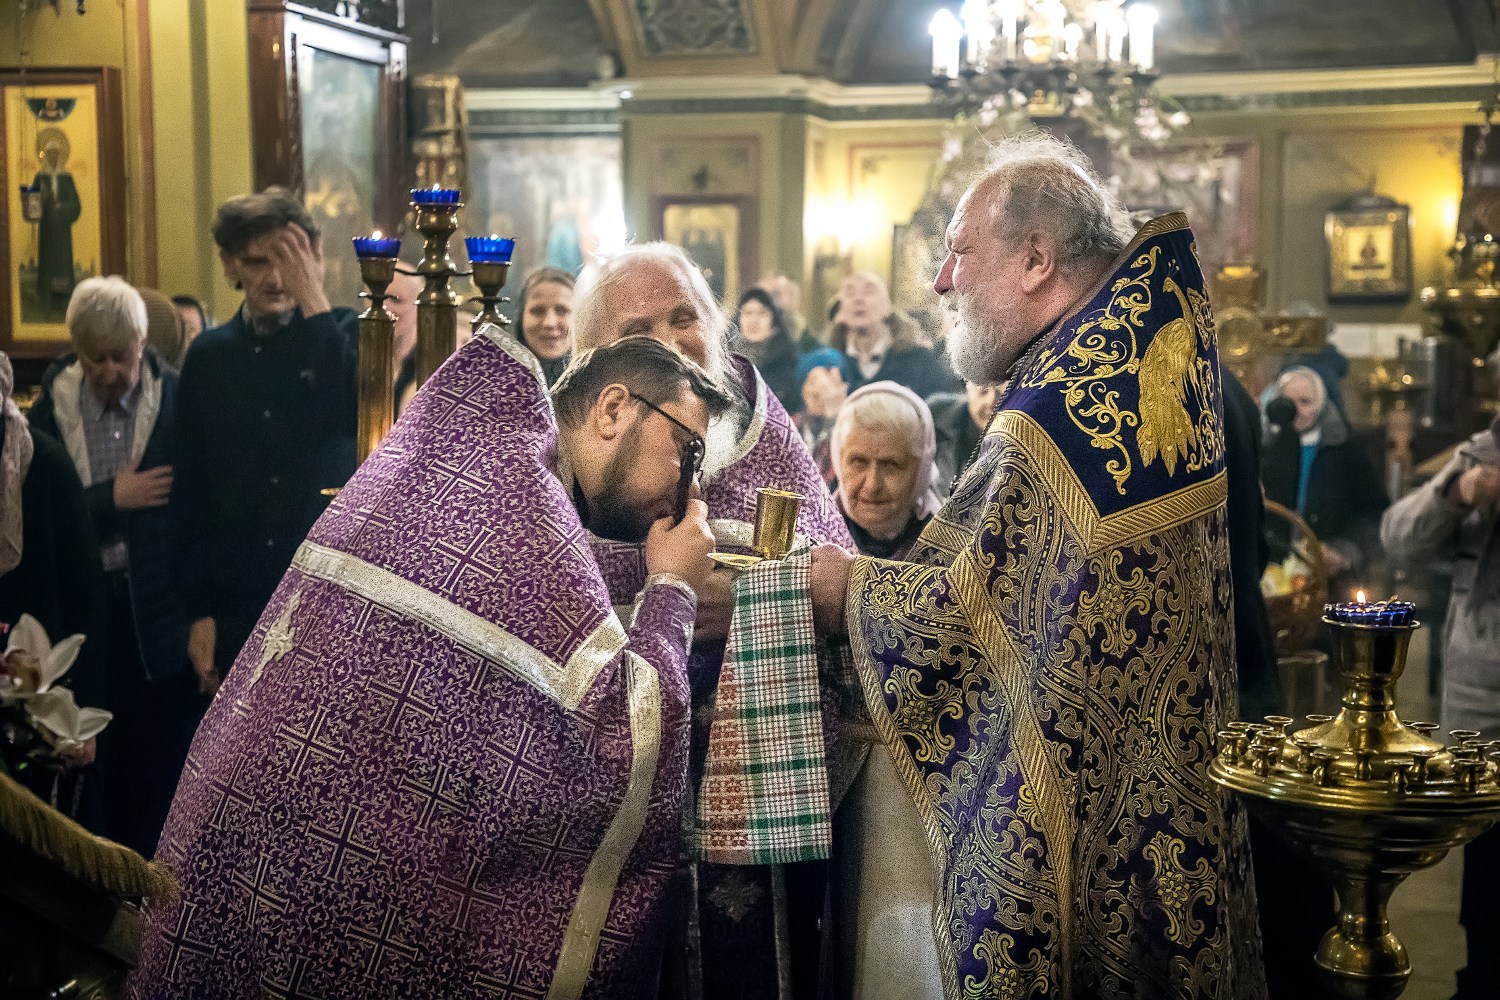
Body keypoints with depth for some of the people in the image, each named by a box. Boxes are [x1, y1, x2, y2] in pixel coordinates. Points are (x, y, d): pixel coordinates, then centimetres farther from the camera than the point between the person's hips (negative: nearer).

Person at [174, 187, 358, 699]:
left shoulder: (345, 333, 2)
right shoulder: (209, 356, 8)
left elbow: (360, 415, -20)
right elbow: (192, 495, 9)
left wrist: (314, 302, -18)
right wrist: (199, 609, 5)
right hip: (241, 604, 3)